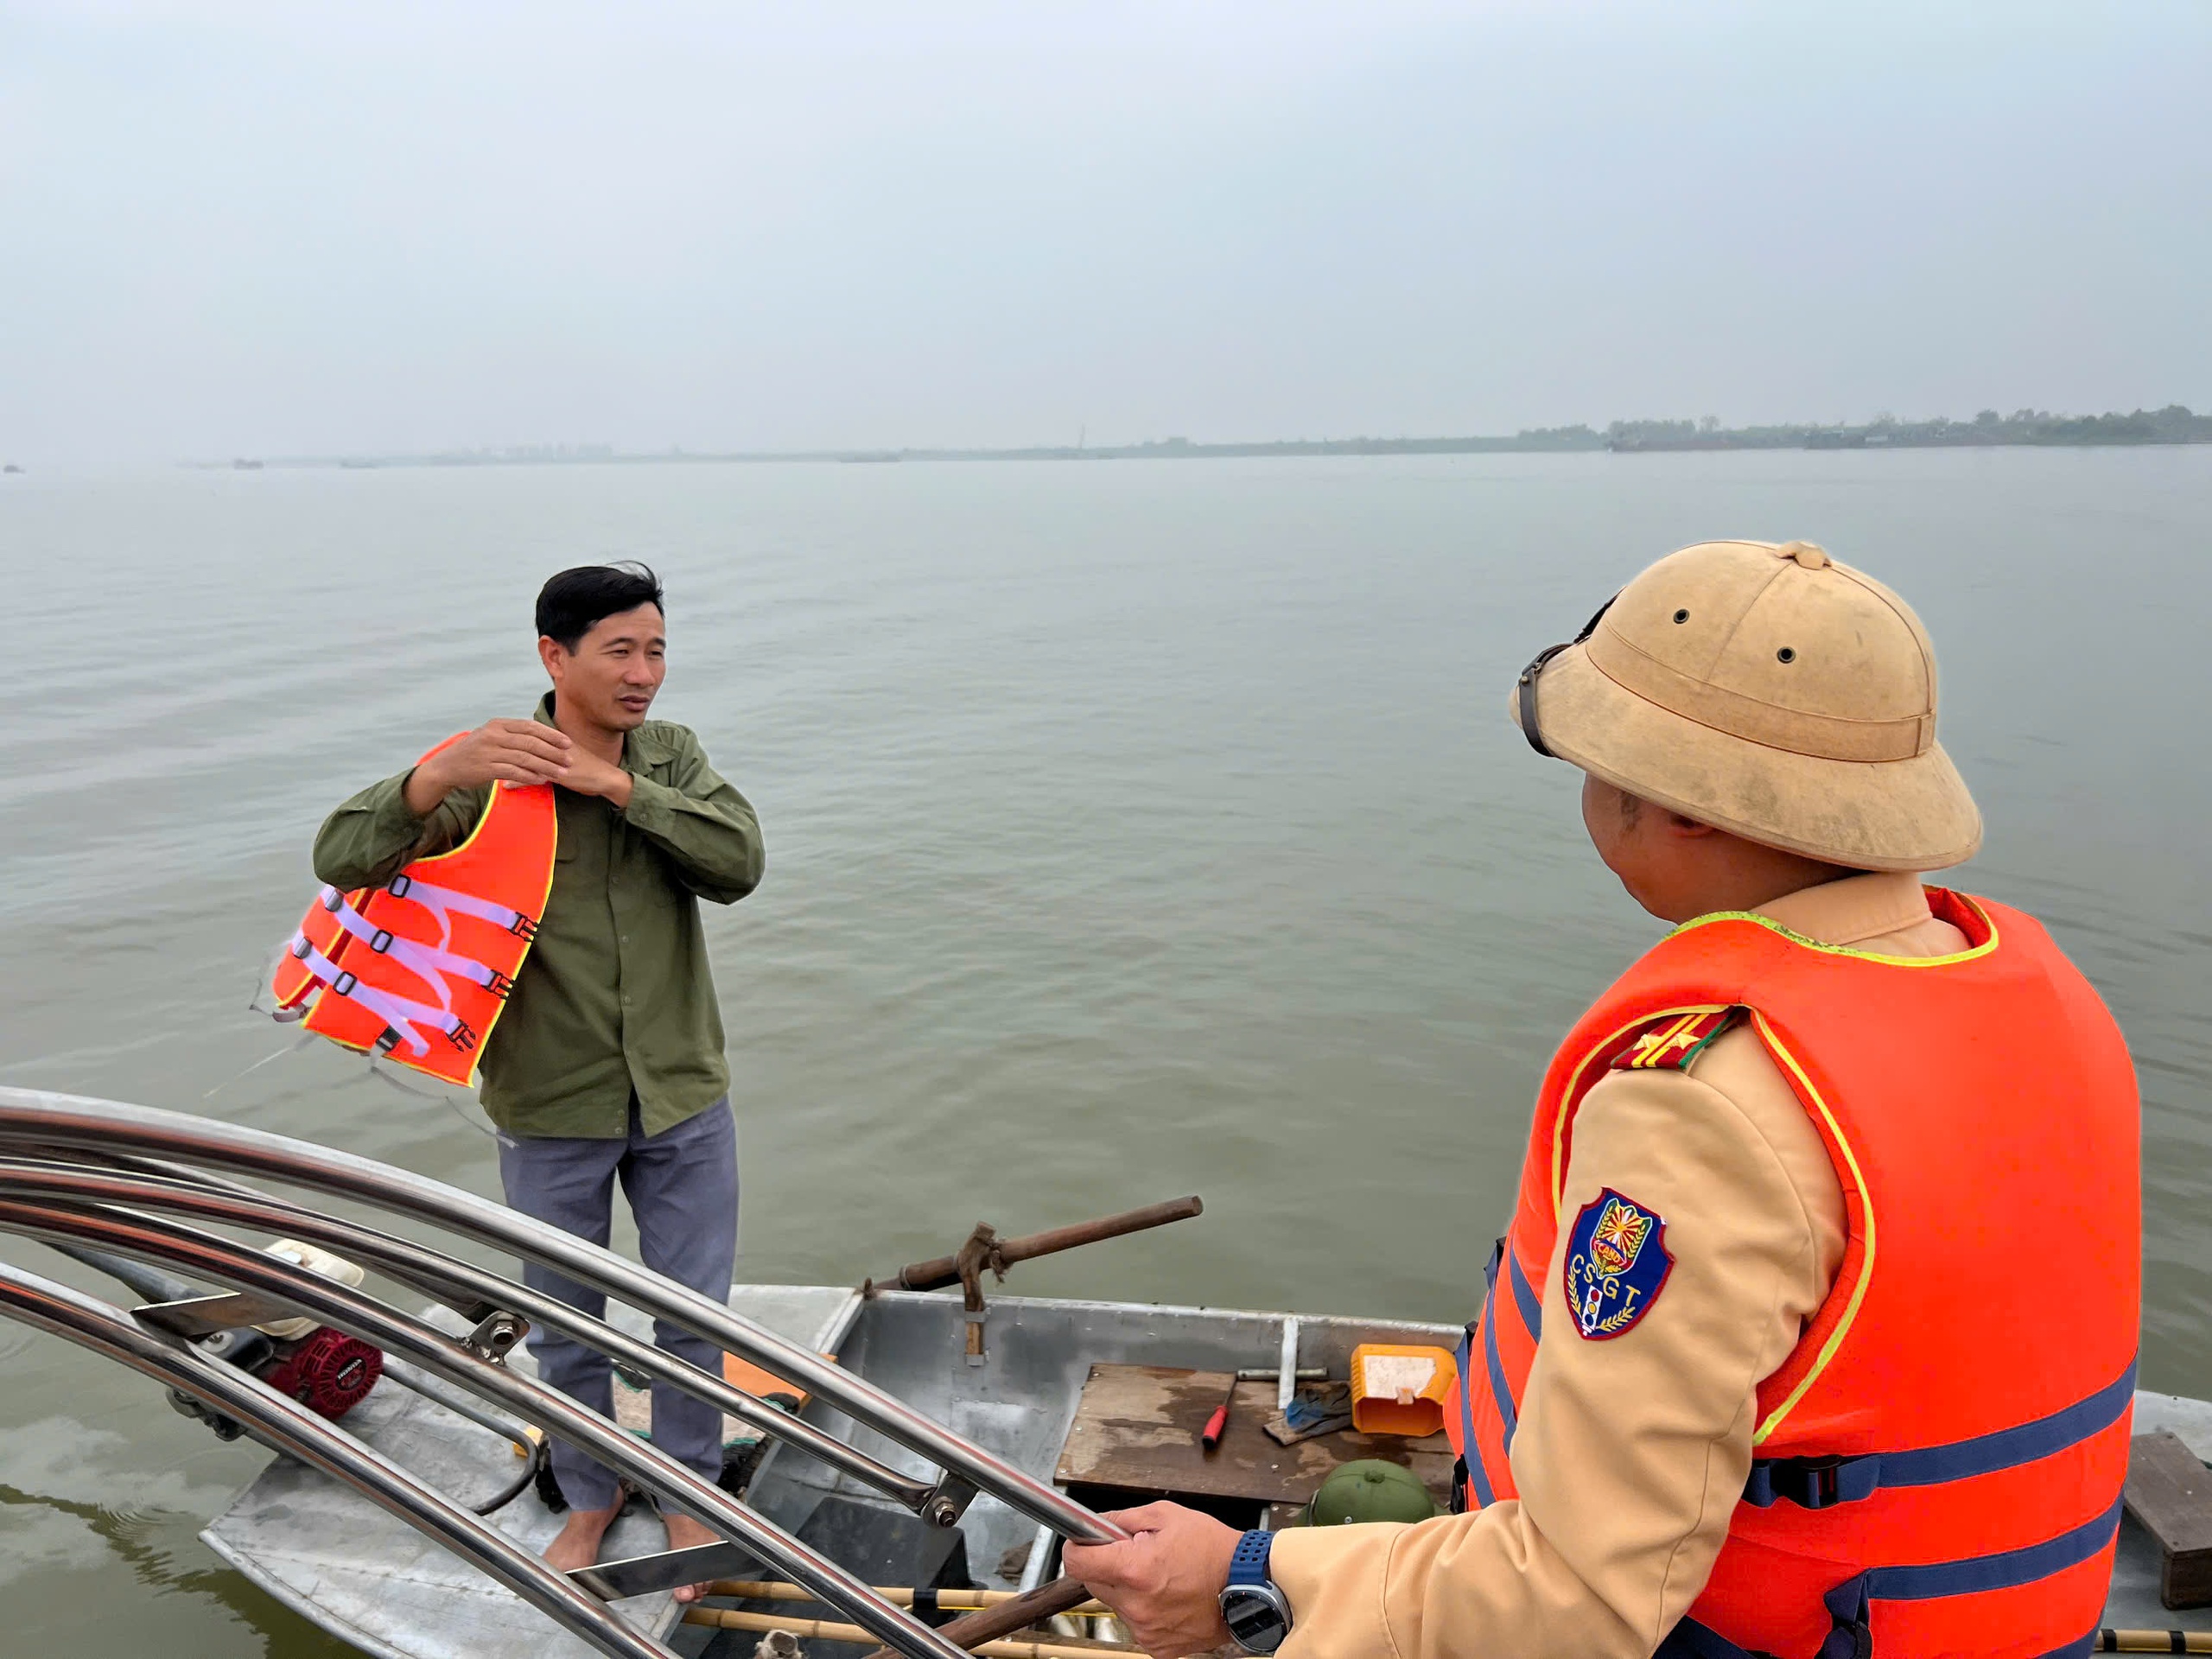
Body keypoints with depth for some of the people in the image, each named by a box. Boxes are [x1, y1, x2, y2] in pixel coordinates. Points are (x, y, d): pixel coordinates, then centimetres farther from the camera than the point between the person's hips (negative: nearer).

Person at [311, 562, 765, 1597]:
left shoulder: (671, 757, -1)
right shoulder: (491, 774, -11)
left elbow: (738, 863, -16)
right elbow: (342, 861, -19)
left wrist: (617, 784, -26)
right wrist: (441, 775, -38)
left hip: (683, 1098, 2)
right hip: (551, 1110, -1)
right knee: (565, 1327, 17)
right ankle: (590, 1494, 42)